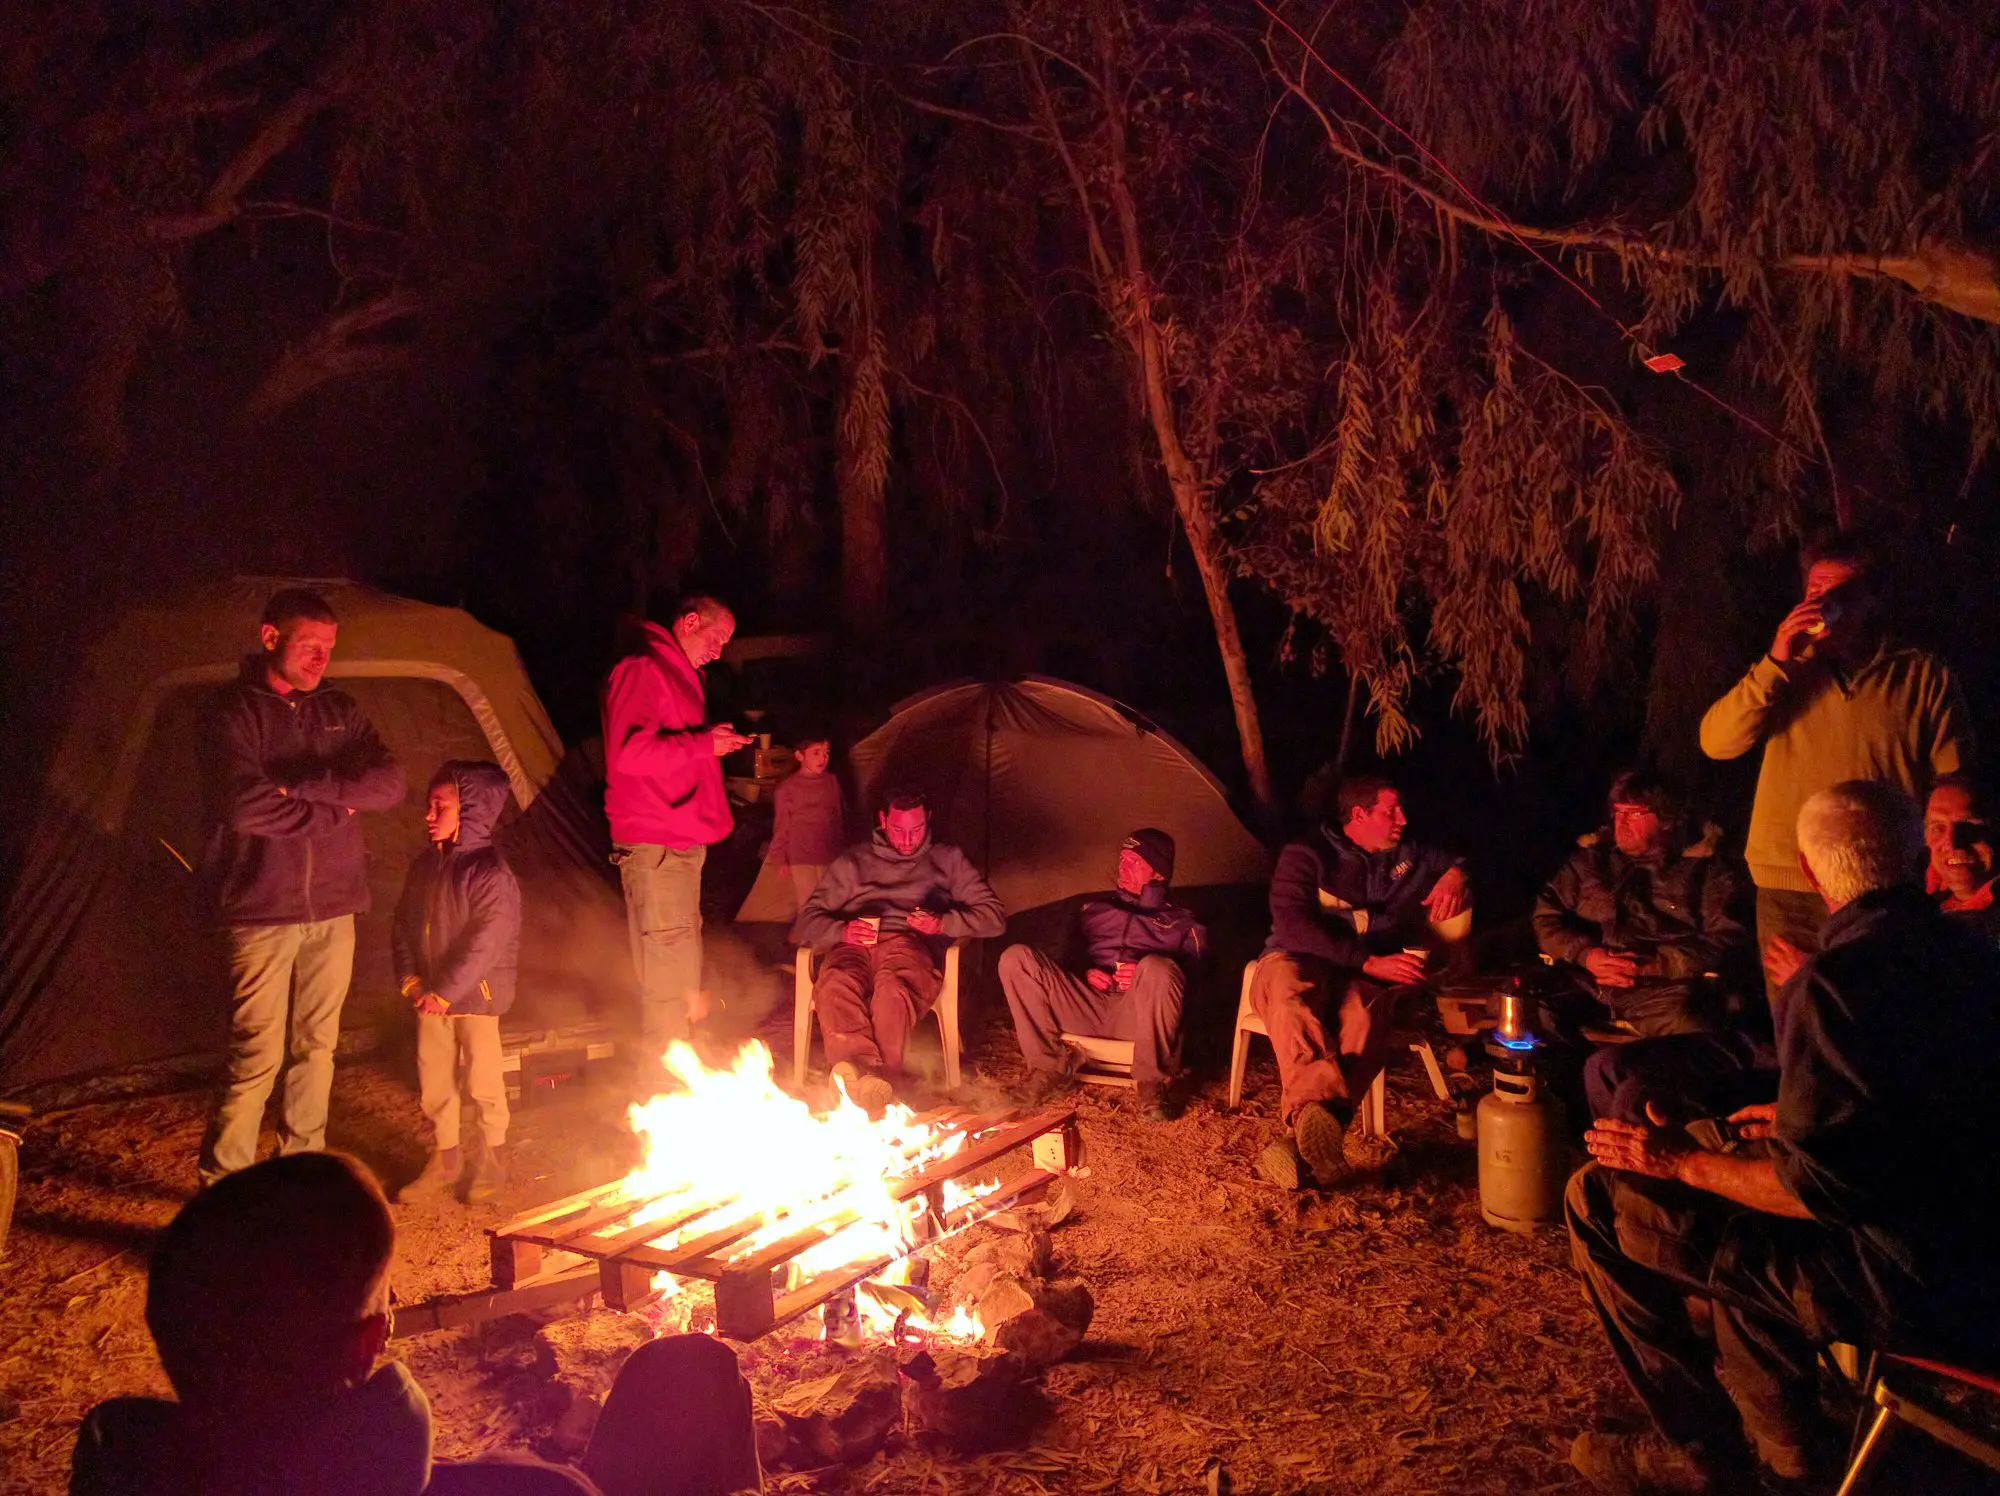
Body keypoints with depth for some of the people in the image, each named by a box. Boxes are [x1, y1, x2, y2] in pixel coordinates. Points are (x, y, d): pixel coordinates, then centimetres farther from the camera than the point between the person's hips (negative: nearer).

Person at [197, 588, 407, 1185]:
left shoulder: (339, 710, 11)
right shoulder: (235, 711, -6)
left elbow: (389, 784, -2)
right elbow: (246, 806, -21)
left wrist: (304, 785, -15)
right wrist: (335, 808, -11)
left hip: (333, 909, 5)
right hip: (262, 911, -5)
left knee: (317, 1047, 12)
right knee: (257, 1056, -5)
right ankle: (220, 1184, 9)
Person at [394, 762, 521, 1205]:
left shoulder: (490, 871, -16)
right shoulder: (424, 868, 7)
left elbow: (487, 943, -20)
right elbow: (404, 926, 11)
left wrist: (447, 992, -20)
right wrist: (410, 979, -3)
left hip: (476, 995, -6)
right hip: (430, 996, 6)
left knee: (482, 1080, 5)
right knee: (432, 1079, 12)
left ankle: (490, 1163, 22)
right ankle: (443, 1160, 27)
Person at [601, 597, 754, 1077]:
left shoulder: (679, 676, 20)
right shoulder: (641, 671, -12)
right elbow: (629, 752, -23)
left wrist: (715, 742, 14)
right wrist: (703, 743, -18)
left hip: (683, 841, 10)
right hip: (652, 844, -10)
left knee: (683, 963, 14)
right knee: (667, 970, -7)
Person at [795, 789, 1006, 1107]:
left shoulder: (947, 860, 27)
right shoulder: (853, 861, 30)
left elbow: (995, 916, 16)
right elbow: (809, 919, 21)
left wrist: (943, 923, -3)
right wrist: (841, 931, -2)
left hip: (910, 942, -1)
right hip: (854, 946, 1)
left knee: (893, 988, -41)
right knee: (836, 986, -39)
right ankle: (865, 1065, -61)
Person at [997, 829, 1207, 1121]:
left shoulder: (1181, 919, 21)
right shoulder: (1096, 906, 30)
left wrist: (1147, 976, -13)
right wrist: (1085, 971, 1)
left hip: (1139, 1014, -3)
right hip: (1086, 1005, 3)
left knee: (1157, 967, -38)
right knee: (1016, 957, -18)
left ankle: (1152, 1084, -22)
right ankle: (1050, 1069, -14)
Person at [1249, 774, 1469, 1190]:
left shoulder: (1404, 856, 18)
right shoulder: (1306, 855, 0)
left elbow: (1454, 861, 33)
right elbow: (1291, 926, -14)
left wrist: (1455, 875, 5)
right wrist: (1369, 961, -24)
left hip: (1365, 977, 3)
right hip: (1298, 961, -2)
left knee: (1368, 1006, -39)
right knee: (1288, 988, -43)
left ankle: (1306, 1143, -59)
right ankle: (1317, 1107, -65)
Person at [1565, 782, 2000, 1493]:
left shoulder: (1838, 980, -21)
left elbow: (1819, 1188, -23)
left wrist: (1684, 1164, -7)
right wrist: (1797, 1122, 28)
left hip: (1905, 1284, -9)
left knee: (1599, 1198, -4)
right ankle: (1777, 1432, 33)